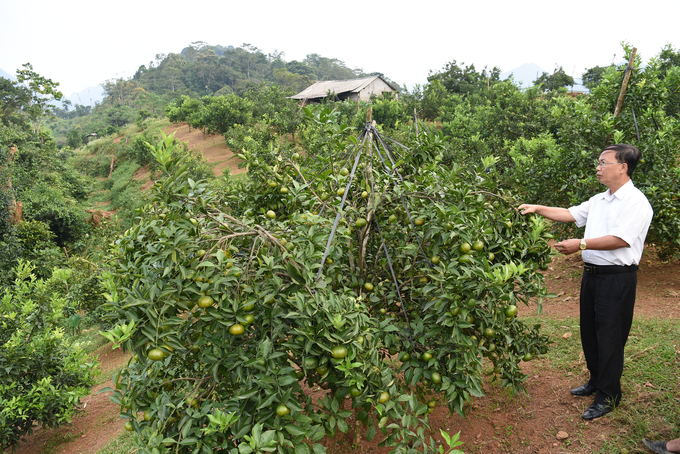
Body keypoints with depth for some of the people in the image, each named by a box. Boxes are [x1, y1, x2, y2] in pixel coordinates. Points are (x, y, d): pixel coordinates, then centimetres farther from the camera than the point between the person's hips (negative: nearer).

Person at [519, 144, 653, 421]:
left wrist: (580, 244, -22)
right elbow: (570, 214, 18)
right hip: (592, 274, 9)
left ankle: (607, 396, 13)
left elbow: (620, 239, -23)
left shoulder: (636, 203, -14)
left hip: (617, 278, -8)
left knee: (610, 338, 0)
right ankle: (596, 381, 34)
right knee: (589, 332, 17)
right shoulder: (598, 200, 13)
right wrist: (537, 209, 10)